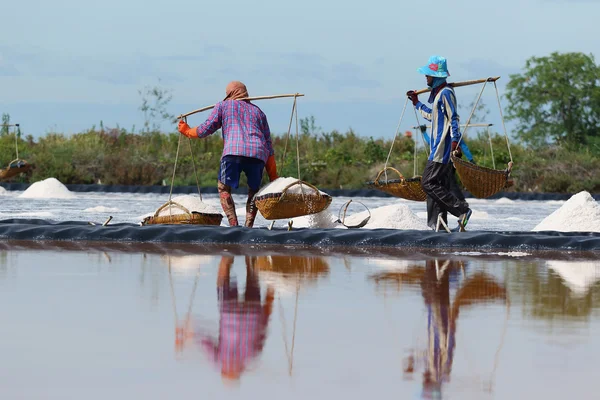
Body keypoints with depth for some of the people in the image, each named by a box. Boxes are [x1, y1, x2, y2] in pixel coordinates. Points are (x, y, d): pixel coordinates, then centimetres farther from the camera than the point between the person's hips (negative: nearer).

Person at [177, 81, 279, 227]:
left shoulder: (223, 106, 21)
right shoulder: (258, 111, 31)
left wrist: (187, 131, 34)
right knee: (254, 191, 17)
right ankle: (248, 226, 0)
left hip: (233, 151, -3)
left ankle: (233, 224, -8)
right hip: (258, 154, 3)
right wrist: (273, 176, 26)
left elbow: (206, 129, 14)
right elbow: (268, 144, 26)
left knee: (224, 188, 10)